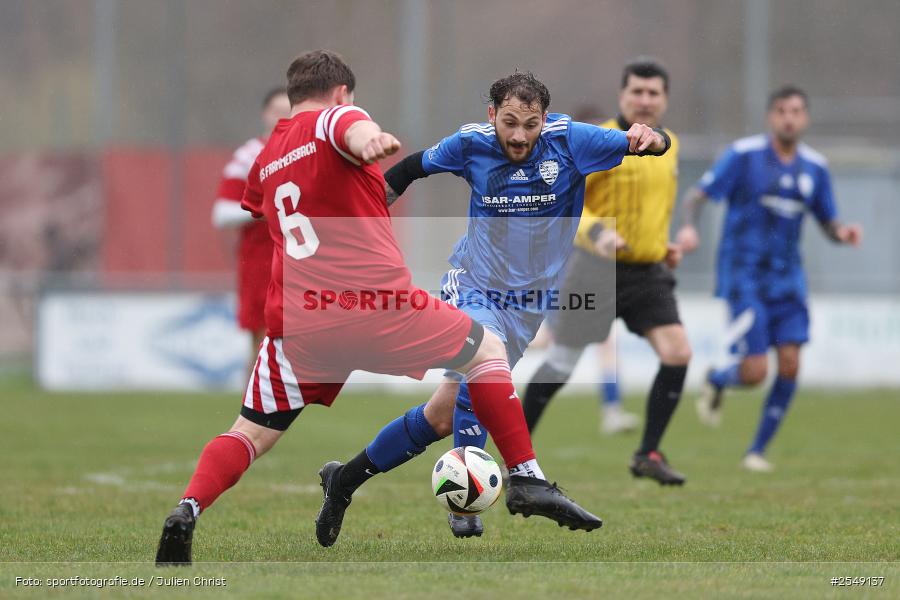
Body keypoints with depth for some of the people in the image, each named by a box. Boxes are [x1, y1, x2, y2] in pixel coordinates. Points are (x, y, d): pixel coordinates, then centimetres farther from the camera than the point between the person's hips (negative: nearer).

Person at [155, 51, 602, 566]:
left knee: (251, 433, 13)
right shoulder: (333, 118, 3)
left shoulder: (266, 160, 22)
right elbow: (352, 127, -23)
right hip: (380, 305, -5)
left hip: (297, 326, 5)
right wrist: (369, 138, -49)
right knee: (487, 350, 16)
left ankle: (187, 511, -14)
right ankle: (528, 481, 11)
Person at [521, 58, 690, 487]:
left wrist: (664, 246, 13)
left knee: (677, 354, -12)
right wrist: (596, 232, -31)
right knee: (561, 365, 2)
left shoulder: (669, 145, 10)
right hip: (599, 269, -5)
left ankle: (648, 455, 0)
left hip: (649, 273, 5)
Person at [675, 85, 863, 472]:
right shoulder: (744, 155, -8)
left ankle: (757, 451, 9)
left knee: (789, 365, -7)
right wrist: (688, 226, -29)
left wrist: (842, 233, -8)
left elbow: (828, 223, 15)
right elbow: (697, 195, -9)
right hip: (743, 276, -5)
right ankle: (716, 382, 25)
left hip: (786, 277, 5)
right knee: (755, 372, -12)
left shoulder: (814, 167, 7)